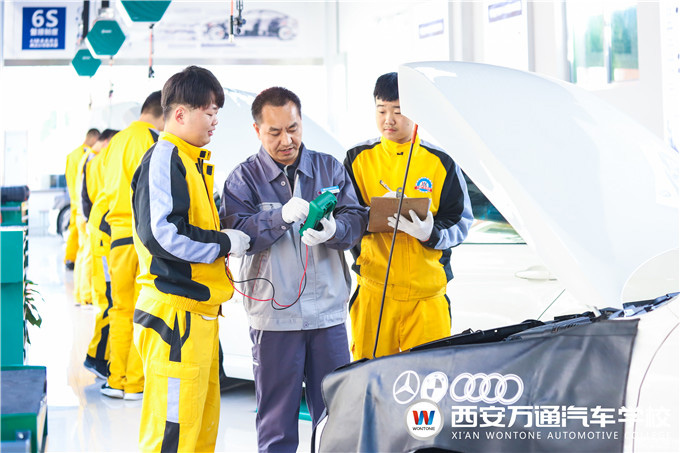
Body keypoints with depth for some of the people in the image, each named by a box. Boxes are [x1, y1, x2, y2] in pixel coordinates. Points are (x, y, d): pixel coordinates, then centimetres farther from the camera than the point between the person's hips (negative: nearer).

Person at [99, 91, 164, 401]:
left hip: (118, 235, 8)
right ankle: (136, 383, 2)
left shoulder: (117, 141, 15)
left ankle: (117, 381, 17)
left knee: (121, 308, 13)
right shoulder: (151, 140, -10)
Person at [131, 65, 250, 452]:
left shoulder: (195, 161, 19)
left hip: (200, 311, 10)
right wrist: (224, 243, -13)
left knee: (203, 422, 15)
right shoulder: (164, 159, -12)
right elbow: (160, 233, -23)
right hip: (174, 313, -10)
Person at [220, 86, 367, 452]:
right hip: (274, 314, -2)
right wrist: (282, 217, -27)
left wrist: (332, 230, -21)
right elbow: (237, 235, -11)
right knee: (276, 419, 5)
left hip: (328, 311, 2)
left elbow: (355, 220, 1)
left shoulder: (330, 168, 10)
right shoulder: (244, 179, 2)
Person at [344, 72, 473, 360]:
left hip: (427, 292, -1)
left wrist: (431, 233, -20)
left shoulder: (440, 163, 3)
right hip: (373, 289, 1)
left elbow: (461, 222, 2)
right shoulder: (358, 159, 6)